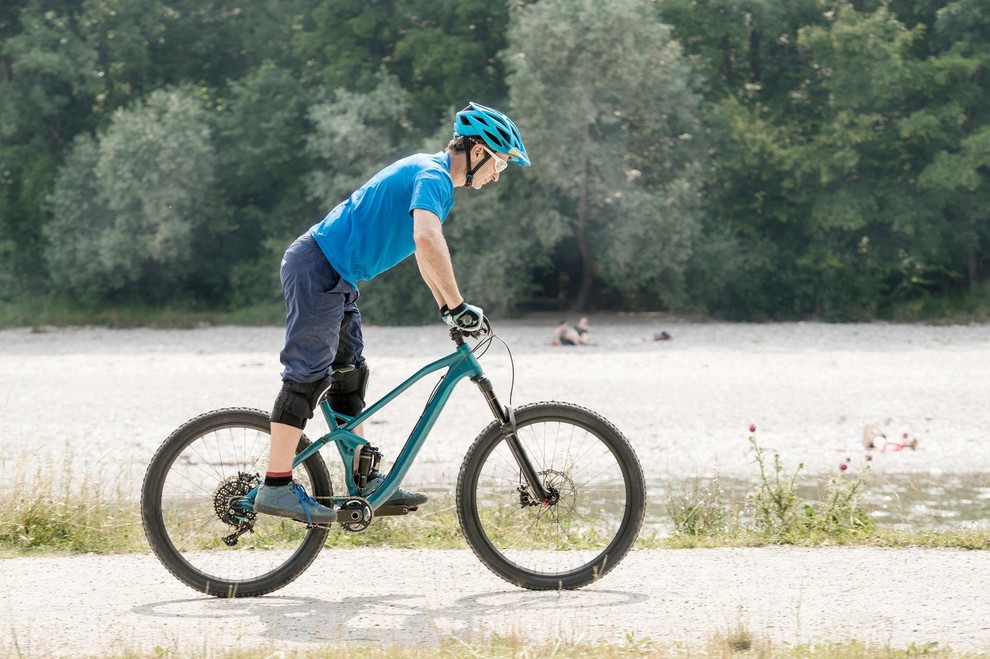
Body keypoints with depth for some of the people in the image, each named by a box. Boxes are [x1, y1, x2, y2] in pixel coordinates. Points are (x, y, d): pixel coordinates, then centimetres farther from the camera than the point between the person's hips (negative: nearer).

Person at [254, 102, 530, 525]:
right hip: (318, 269, -11)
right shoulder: (432, 177, -17)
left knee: (348, 376, 11)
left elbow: (425, 249, 28)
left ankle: (366, 485, 15)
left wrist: (446, 308, 21)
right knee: (307, 375, -13)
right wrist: (457, 306, -29)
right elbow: (427, 240, -34)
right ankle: (276, 487, -14)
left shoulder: (435, 178, 17)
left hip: (335, 278, 11)